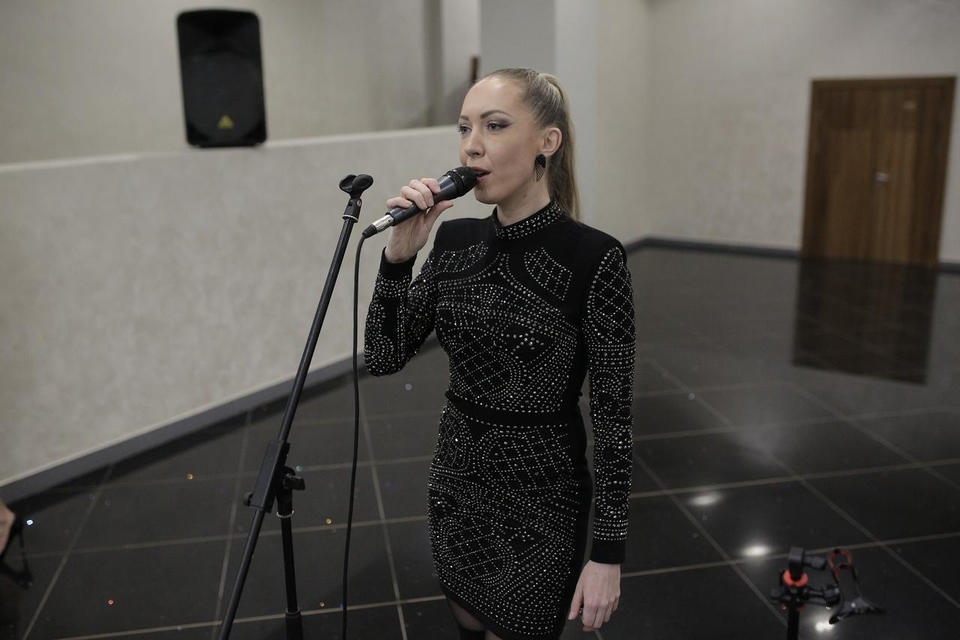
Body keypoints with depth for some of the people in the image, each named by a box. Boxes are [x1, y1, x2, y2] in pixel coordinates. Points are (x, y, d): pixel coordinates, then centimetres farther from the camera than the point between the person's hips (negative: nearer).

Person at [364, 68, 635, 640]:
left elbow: (614, 412, -15)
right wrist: (398, 255, -17)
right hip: (455, 479, 6)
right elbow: (384, 357, -4)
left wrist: (609, 552, -13)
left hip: (540, 492, -5)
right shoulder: (455, 239, -2)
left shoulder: (594, 258, -18)